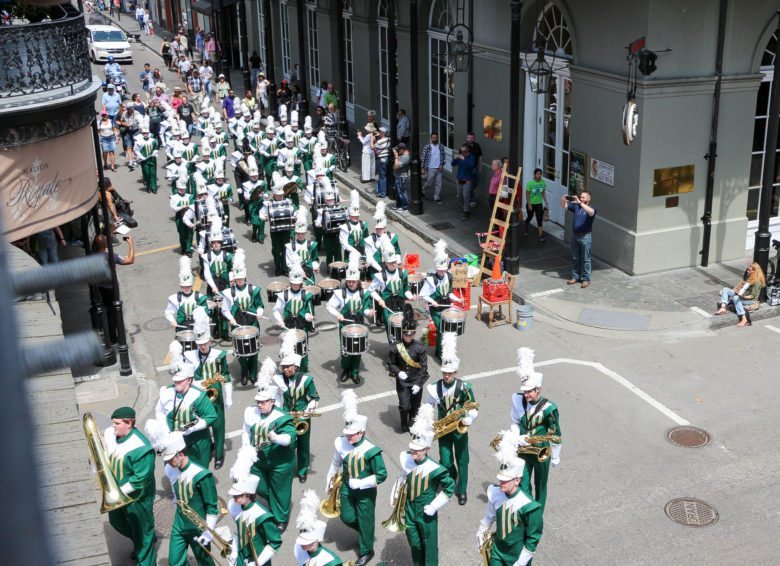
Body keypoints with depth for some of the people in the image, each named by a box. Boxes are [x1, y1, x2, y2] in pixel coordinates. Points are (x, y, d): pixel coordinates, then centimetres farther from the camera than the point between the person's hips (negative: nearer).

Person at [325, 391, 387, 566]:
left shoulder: (371, 451, -28)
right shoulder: (342, 444, -13)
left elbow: (381, 475, -22)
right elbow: (336, 461, 8)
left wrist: (360, 483, -25)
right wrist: (330, 477, 18)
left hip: (365, 492, -5)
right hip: (347, 488, 5)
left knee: (365, 520, 11)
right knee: (347, 518, 13)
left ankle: (366, 551, 33)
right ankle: (364, 532, 45)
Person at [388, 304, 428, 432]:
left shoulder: (420, 348, -10)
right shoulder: (395, 347, -9)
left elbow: (424, 367, -7)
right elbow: (391, 364, 1)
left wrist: (418, 383, -14)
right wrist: (398, 372, -19)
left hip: (416, 382, 1)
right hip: (402, 382, 0)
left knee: (415, 407, 11)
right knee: (404, 406, -6)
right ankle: (404, 425, 23)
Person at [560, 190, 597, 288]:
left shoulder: (592, 208, -9)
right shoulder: (576, 206, 6)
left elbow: (590, 212, -32)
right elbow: (564, 206, 4)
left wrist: (579, 202, -37)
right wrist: (564, 199, -20)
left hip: (585, 236, -5)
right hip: (575, 235, 5)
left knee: (585, 259, 2)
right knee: (575, 258, 14)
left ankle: (586, 279, 9)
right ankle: (575, 277, 24)